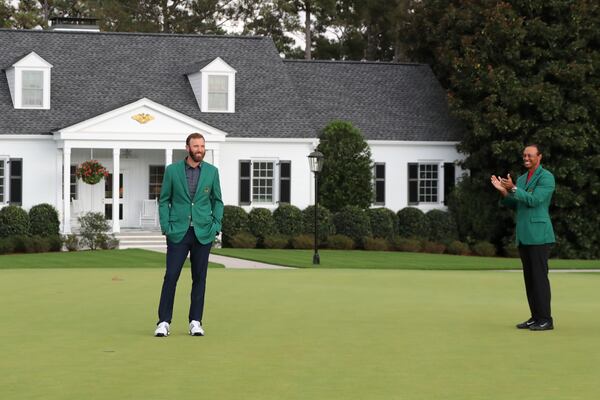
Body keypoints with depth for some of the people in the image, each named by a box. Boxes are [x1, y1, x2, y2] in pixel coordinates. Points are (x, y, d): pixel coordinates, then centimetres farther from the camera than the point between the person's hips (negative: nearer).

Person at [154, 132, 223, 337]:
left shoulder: (212, 171, 4)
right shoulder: (172, 170, 1)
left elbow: (217, 201, 11)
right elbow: (164, 200, 5)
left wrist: (216, 226, -1)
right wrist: (166, 227, -4)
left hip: (203, 233, 2)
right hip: (178, 232, -1)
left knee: (199, 278, 4)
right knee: (171, 276, -6)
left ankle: (195, 322, 11)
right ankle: (164, 322, -1)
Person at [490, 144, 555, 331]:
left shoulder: (547, 177, -8)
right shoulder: (521, 179, 18)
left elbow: (534, 200, -18)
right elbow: (513, 204, 15)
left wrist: (513, 188, -25)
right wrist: (503, 190, -2)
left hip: (539, 235, -8)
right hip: (523, 236, 8)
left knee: (539, 276, -9)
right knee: (529, 277, 8)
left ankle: (545, 319, -6)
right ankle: (536, 317, 12)